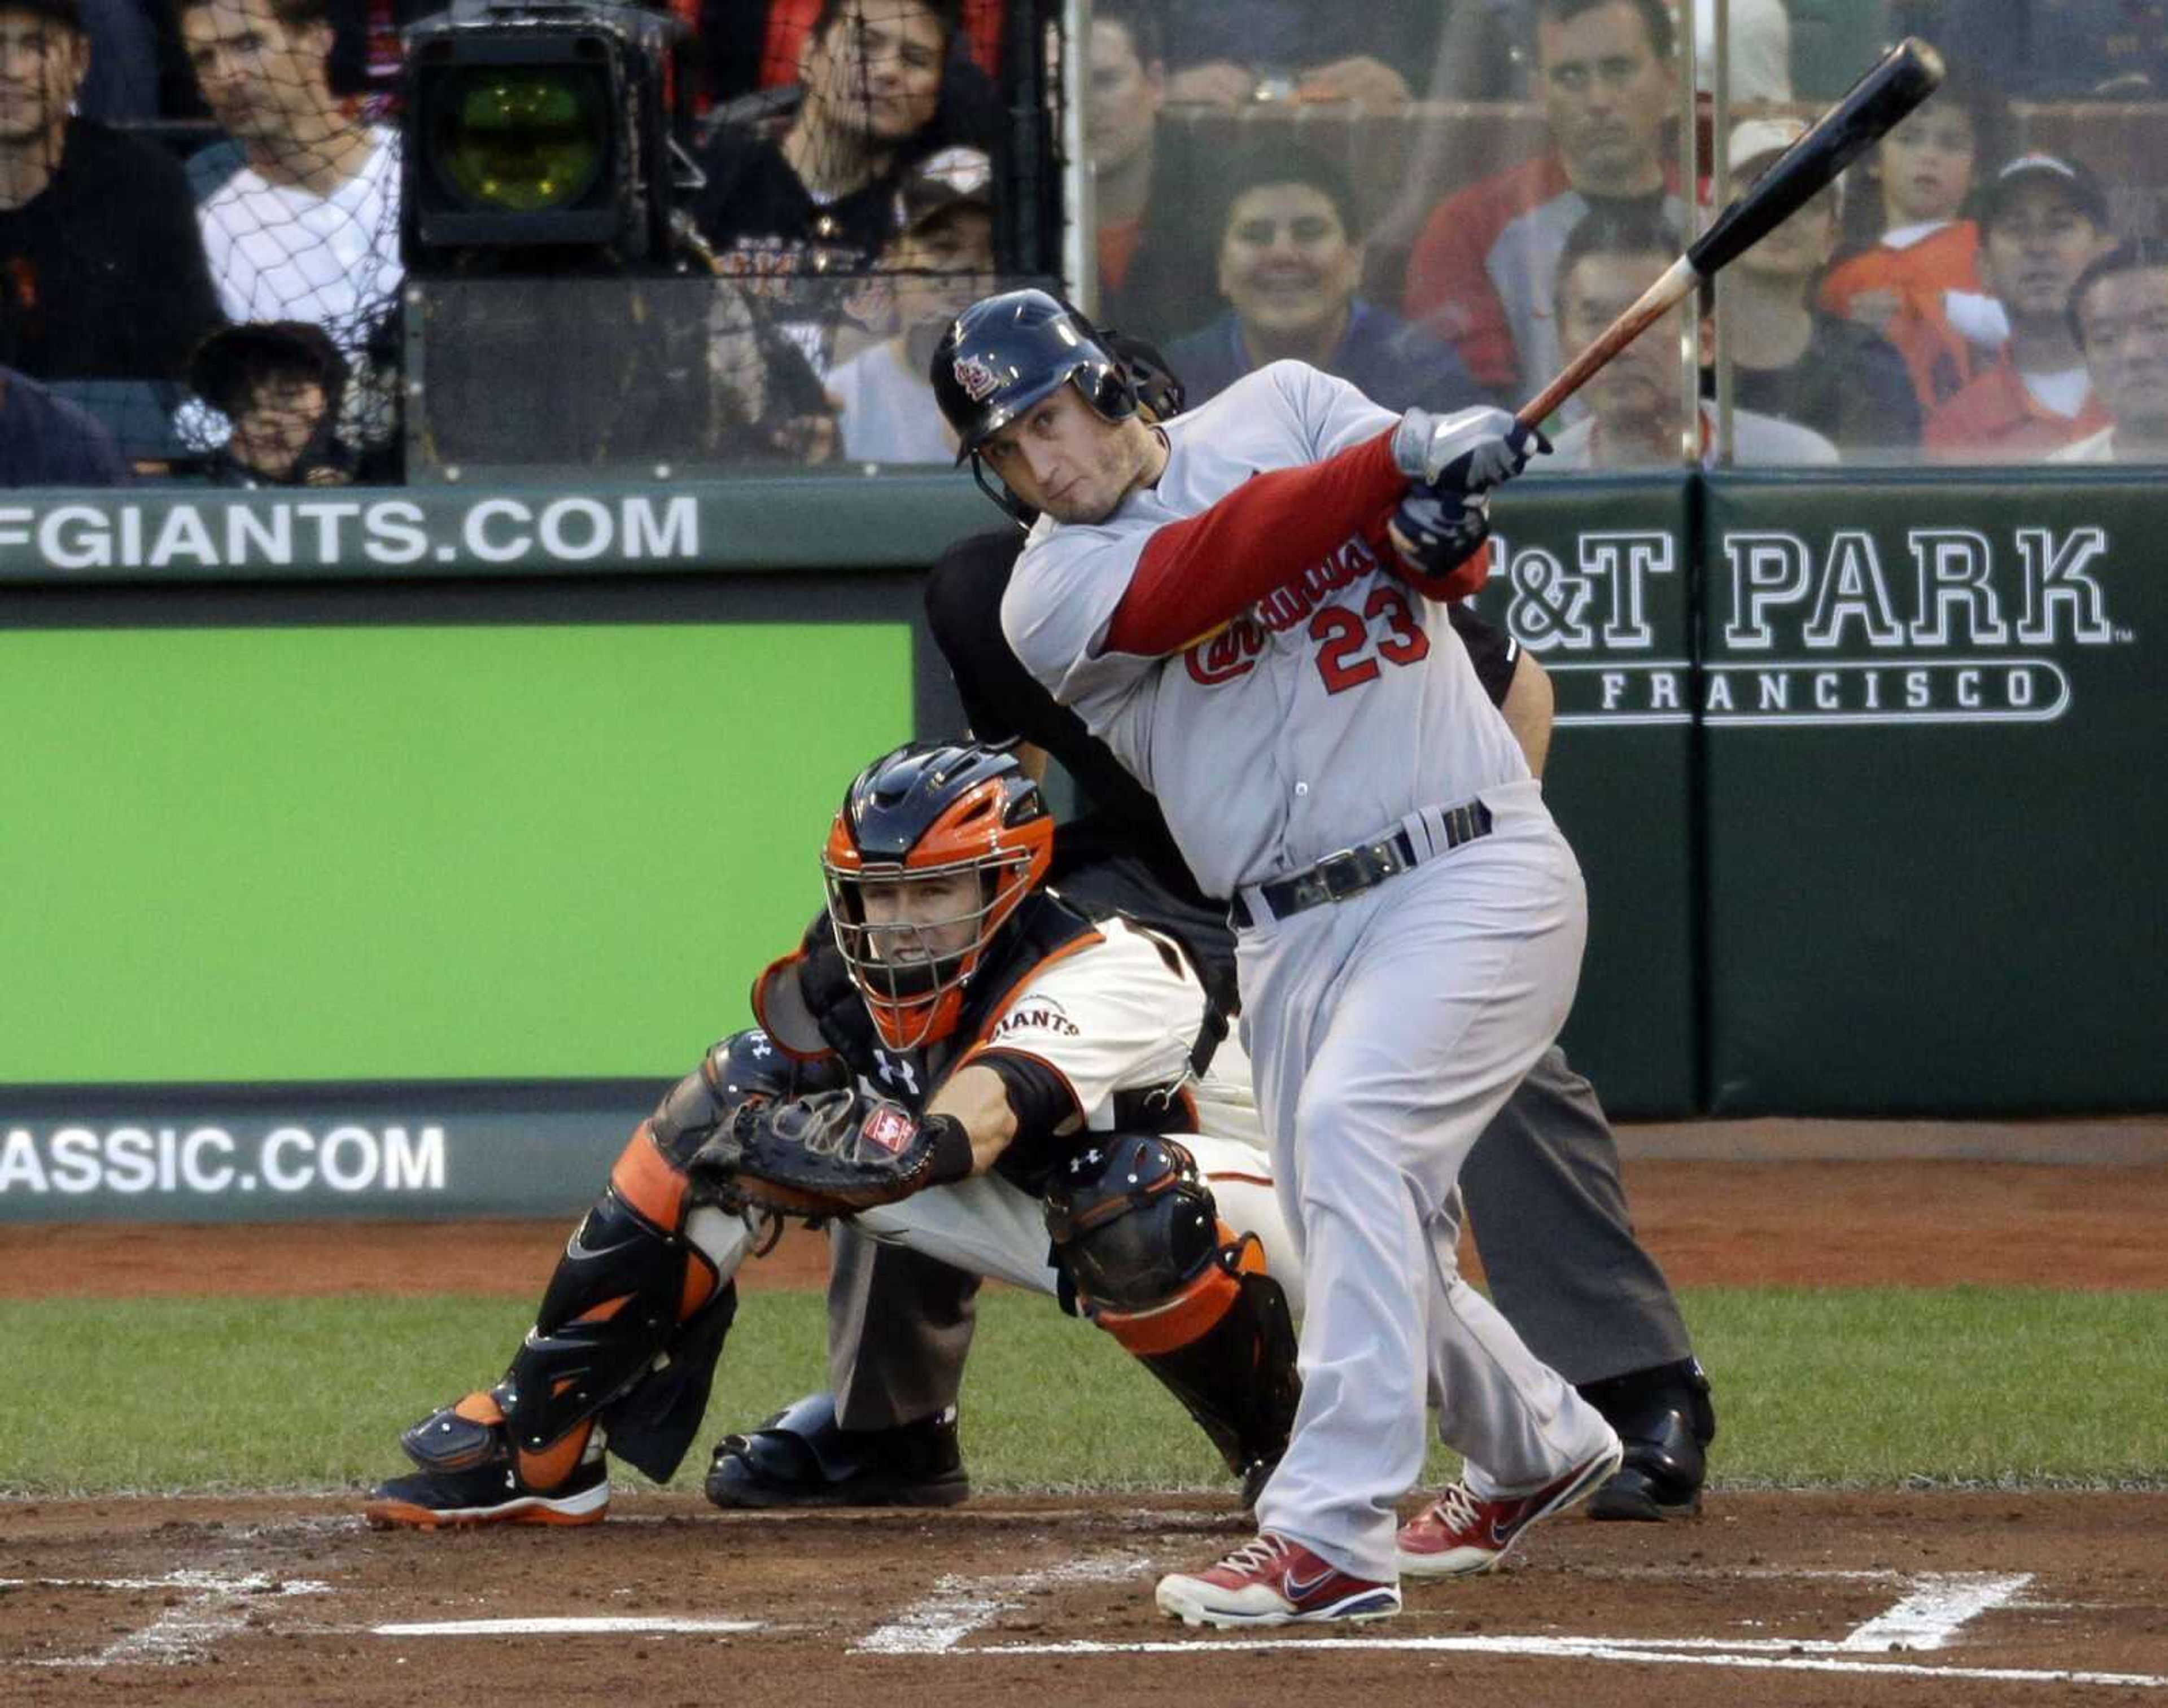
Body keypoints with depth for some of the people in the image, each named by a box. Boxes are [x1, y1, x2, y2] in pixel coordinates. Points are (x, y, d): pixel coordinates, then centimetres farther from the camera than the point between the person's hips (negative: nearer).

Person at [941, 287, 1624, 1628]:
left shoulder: (1286, 408, 3)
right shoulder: (1054, 595, -2)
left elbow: (1447, 560, -5)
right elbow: (1206, 576, -20)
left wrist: (1438, 525, -29)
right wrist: (1394, 464, -30)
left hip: (1473, 876, -4)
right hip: (1293, 937, 4)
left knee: (1351, 1127, -25)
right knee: (1367, 1245, 10)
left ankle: (1329, 1534, -28)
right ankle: (1536, 1452, 41)